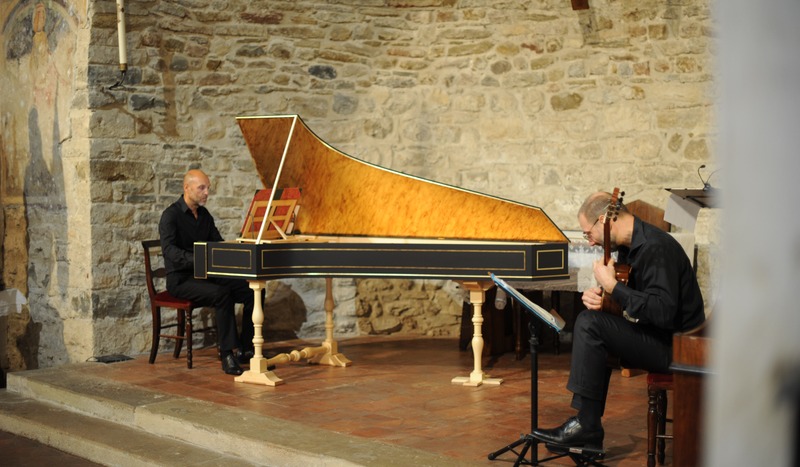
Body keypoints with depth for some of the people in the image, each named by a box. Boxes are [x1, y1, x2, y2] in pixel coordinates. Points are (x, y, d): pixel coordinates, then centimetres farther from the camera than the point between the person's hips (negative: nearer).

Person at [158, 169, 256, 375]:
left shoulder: (204, 215, 14)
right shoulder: (171, 215, -10)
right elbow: (169, 249, -24)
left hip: (206, 275, 7)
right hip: (181, 279, -7)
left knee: (253, 291, -11)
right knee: (222, 294, -34)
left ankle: (247, 350, -7)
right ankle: (227, 355, -29)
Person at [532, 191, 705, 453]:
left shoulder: (654, 247, -21)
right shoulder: (627, 246, 10)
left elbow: (663, 312, -30)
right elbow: (624, 292, 21)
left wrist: (612, 286, -23)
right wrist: (598, 294, -2)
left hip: (676, 346, -10)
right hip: (654, 336, 10)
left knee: (590, 323, -18)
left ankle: (586, 427, -13)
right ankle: (588, 435, 4)